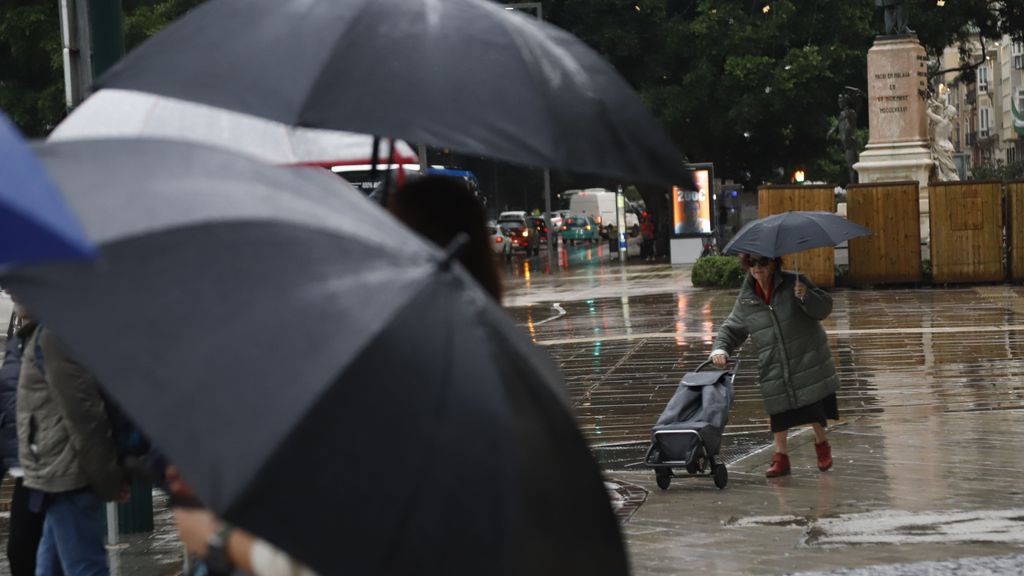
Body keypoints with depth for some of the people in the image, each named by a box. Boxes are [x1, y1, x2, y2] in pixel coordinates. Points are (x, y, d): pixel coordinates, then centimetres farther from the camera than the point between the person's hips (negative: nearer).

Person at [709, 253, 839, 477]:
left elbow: (824, 308, -8)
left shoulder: (794, 283, -7)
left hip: (807, 357, -2)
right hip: (774, 367, 2)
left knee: (815, 407, 5)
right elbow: (732, 329, 9)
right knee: (779, 411, 2)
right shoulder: (746, 299, 1)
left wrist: (806, 297, -28)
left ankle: (821, 444, 30)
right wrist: (720, 349, -9)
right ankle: (780, 457, 14)